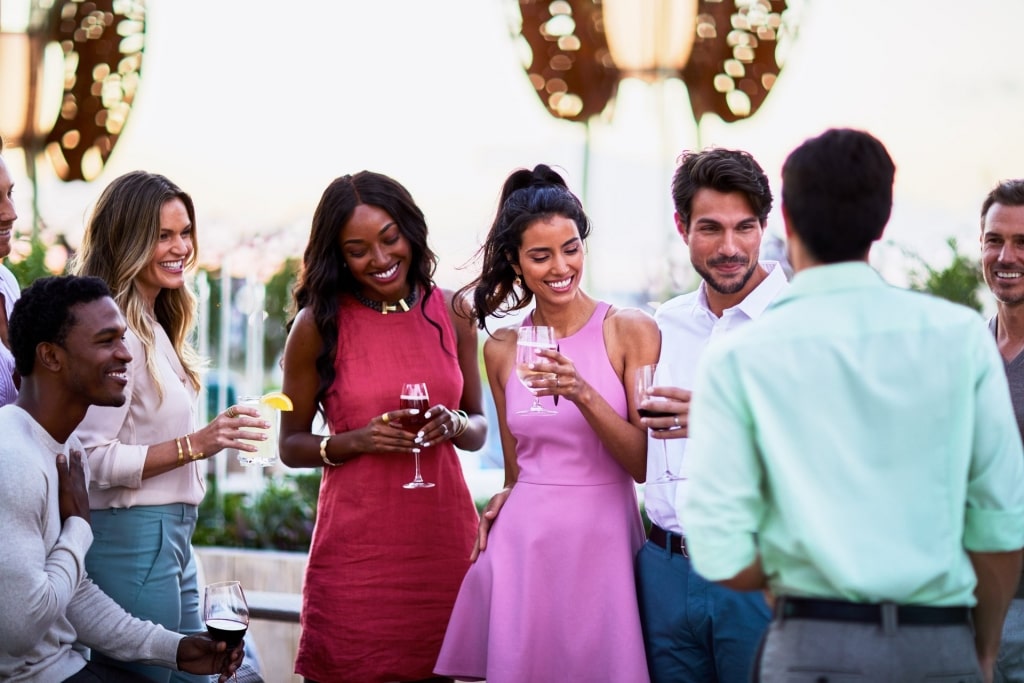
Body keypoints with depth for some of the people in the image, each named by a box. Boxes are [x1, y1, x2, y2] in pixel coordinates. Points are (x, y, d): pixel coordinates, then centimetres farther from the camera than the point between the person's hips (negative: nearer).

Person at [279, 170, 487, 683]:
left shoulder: (451, 312, 5)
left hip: (443, 538, 2)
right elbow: (291, 444, 3)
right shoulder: (318, 326, -2)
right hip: (356, 546, -2)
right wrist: (357, 440, -13)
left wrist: (453, 426, -8)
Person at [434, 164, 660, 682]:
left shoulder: (631, 331, -3)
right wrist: (505, 502, -3)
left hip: (602, 542, -3)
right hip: (523, 541, 3)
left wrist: (583, 393, -20)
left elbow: (646, 463, -8)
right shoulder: (502, 349, 8)